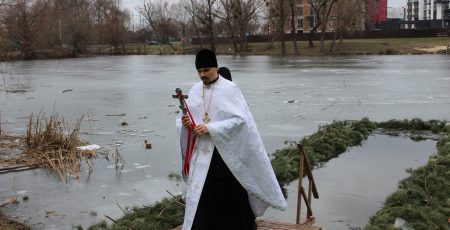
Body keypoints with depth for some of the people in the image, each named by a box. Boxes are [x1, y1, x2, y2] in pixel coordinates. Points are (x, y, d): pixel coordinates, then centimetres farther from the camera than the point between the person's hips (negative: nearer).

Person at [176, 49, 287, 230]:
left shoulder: (230, 89, -8)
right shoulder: (195, 90, 7)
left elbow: (240, 119, -17)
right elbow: (184, 119, 11)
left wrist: (210, 128, -23)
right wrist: (185, 123, -14)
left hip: (226, 153, -4)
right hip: (200, 154, 5)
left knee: (230, 197, 4)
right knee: (200, 200, 5)